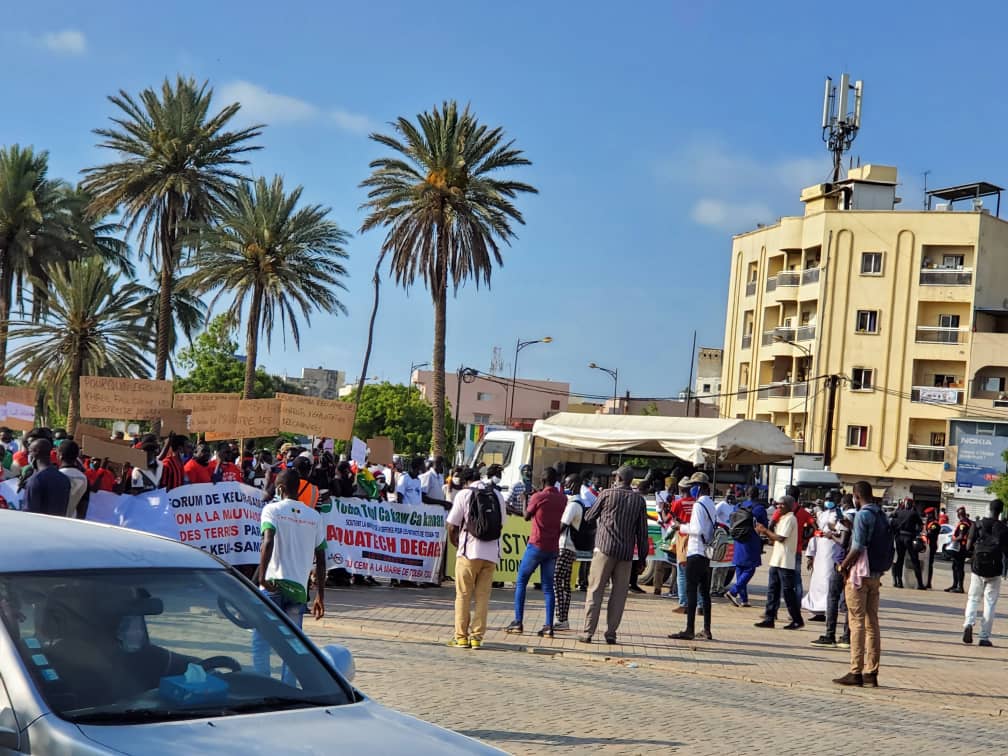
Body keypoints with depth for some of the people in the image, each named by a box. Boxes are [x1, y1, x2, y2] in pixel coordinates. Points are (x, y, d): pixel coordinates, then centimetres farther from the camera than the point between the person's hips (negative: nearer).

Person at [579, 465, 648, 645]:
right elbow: (642, 531, 7)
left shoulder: (607, 494, 0)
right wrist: (642, 555, 13)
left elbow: (589, 517, 9)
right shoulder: (639, 500, 6)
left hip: (604, 549, -2)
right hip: (626, 553, 2)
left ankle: (588, 632, -3)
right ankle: (611, 633, 3)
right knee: (619, 594, 6)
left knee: (595, 590, 1)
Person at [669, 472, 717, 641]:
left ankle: (690, 630, -9)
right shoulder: (711, 504, 14)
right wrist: (687, 526, 12)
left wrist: (683, 527, -7)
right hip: (706, 553, 9)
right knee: (704, 592, 12)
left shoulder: (699, 505, -14)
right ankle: (706, 630, 14)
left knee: (691, 591, -7)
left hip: (695, 553, -9)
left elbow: (698, 530, -21)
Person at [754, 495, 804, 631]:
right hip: (776, 560, 9)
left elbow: (781, 537, -18)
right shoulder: (782, 519, 18)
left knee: (787, 591, -5)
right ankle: (769, 618, 9)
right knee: (772, 589, 7)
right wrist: (765, 531, 3)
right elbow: (774, 538, 18)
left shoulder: (789, 519, -11)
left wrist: (765, 530, -7)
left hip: (785, 562, -9)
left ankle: (797, 620, 1)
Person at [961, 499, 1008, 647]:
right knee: (990, 603, 5)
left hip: (977, 567, 1)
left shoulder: (977, 525, -2)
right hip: (994, 570, -1)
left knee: (973, 598, 14)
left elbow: (968, 547, -3)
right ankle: (984, 637, 4)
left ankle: (968, 623, -12)